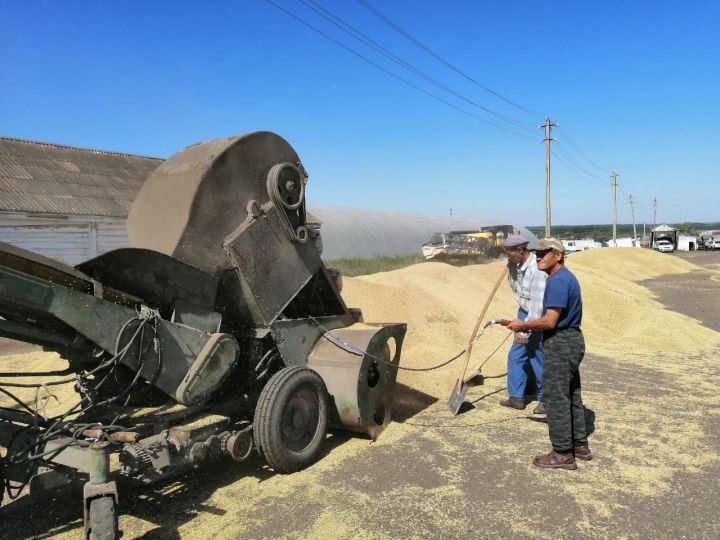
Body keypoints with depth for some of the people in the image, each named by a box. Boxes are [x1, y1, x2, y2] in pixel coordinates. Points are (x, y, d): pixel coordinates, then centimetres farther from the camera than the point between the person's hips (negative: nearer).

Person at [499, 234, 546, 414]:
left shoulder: (537, 270, -27)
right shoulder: (519, 265, 0)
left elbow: (537, 304, -29)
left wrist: (525, 330, -28)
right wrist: (511, 270, -2)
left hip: (537, 319, -9)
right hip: (524, 314, 9)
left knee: (538, 360, 4)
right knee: (515, 356, 13)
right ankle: (516, 397, 25)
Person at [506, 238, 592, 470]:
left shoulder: (558, 281, -19)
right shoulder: (566, 277, 15)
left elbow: (550, 321, -25)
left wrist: (523, 325, -12)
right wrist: (530, 326, 12)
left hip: (561, 345, -11)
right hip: (572, 340, 11)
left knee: (556, 398, -2)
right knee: (571, 396, 18)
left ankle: (563, 454, 8)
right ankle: (580, 445, 29)